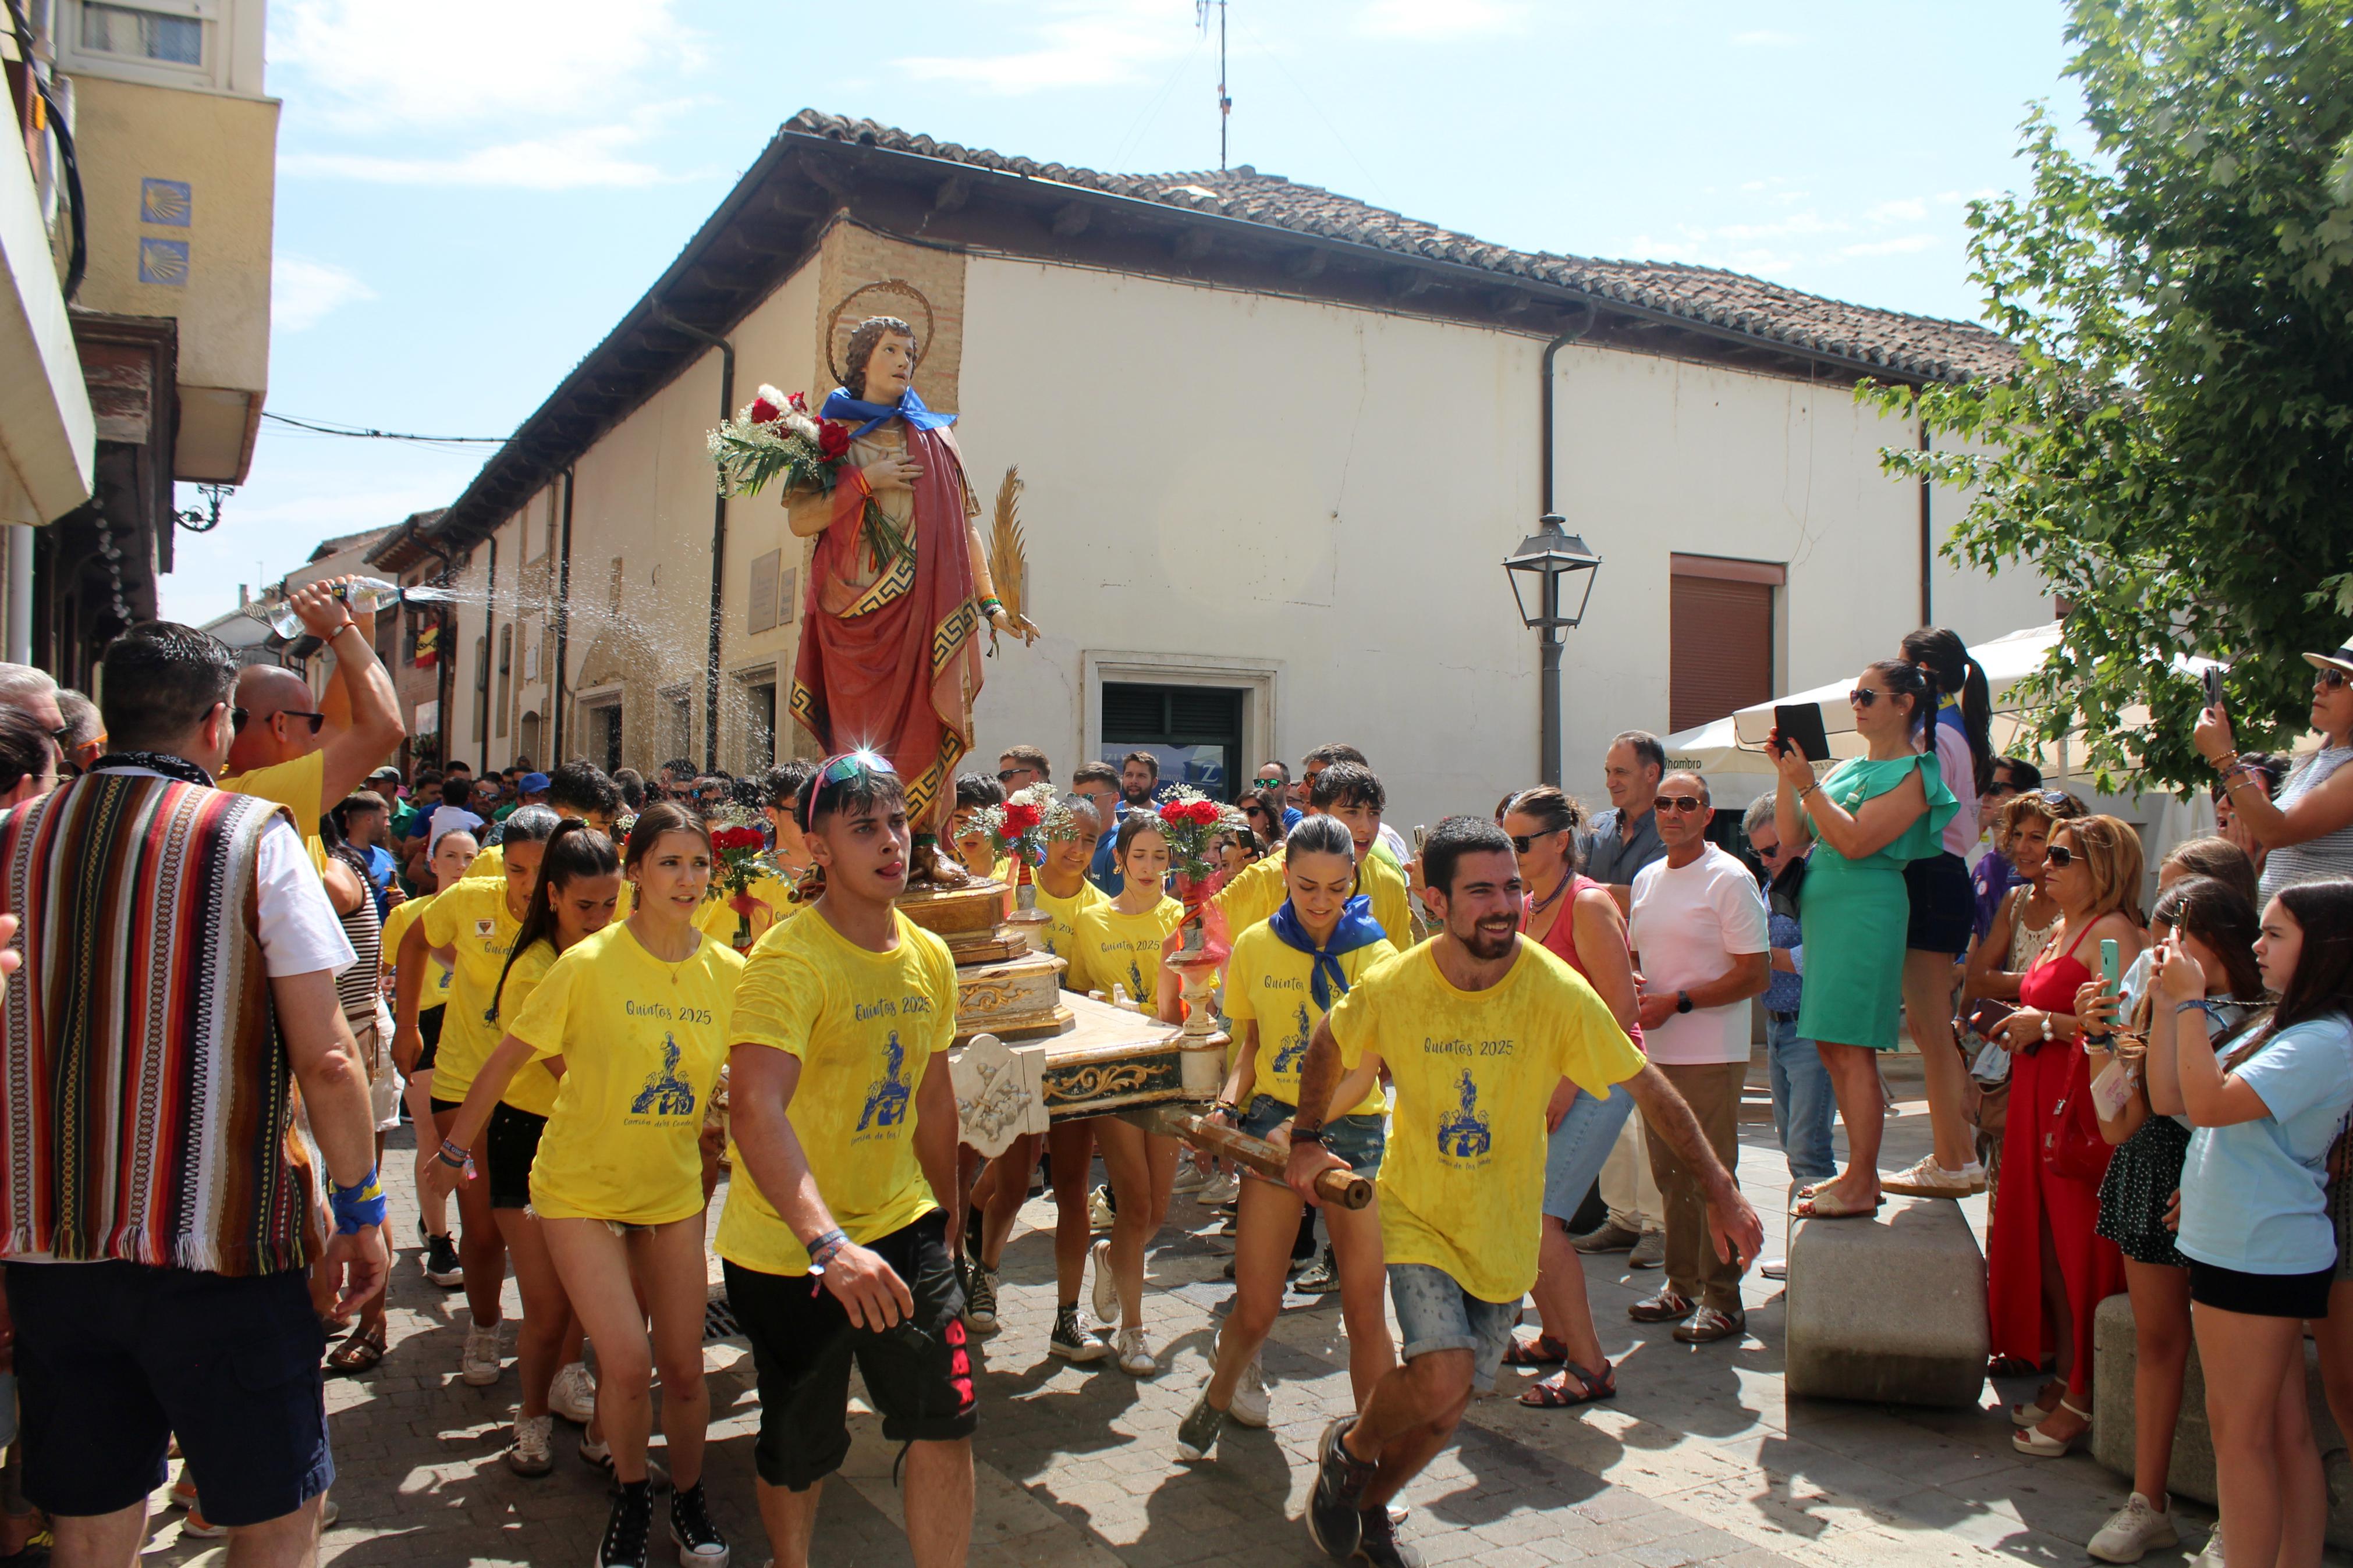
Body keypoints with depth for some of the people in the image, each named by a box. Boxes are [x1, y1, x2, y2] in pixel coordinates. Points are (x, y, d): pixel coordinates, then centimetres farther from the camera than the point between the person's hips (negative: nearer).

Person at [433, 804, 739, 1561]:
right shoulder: (585, 965, -16)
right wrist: (454, 1149, 3)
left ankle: (688, 1493, 33)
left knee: (683, 1367, 7)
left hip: (674, 1188, 3)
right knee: (628, 1362, -9)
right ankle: (630, 1495, 20)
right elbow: (506, 1061, -5)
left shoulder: (727, 972, -7)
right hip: (582, 1186, -3)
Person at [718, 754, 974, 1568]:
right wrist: (829, 1246, -46)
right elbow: (757, 1113, -35)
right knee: (800, 1451, 12)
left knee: (947, 1418, -3)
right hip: (788, 1251, -4)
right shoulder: (788, 962, -22)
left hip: (901, 1225, 5)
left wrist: (945, 1219, 18)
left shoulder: (930, 956, 0)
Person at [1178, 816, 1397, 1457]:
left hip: (1354, 1127, -1)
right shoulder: (1256, 946, 3)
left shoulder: (1374, 955, -4)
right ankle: (1220, 1391, 33)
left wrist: (1304, 1123, -24)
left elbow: (1365, 1072, -10)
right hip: (1272, 1122, 1)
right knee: (1256, 1308, 1)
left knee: (1365, 1307, -4)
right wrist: (1227, 1106, -5)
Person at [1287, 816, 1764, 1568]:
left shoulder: (1557, 993, -19)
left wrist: (1721, 1191, -12)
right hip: (1418, 1215, -2)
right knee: (1440, 1379, -20)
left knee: (1447, 1407, 12)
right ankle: (1348, 1449, 12)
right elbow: (1328, 1046, 5)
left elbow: (1651, 1090, -11)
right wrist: (1306, 1140, 5)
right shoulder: (1388, 988, -17)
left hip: (1503, 1230, 2)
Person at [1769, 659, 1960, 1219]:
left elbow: (1855, 841, -18)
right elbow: (1791, 836, 15)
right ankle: (1860, 1173, 19)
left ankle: (1861, 1187, -3)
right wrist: (1787, 774, 5)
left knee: (1852, 1049, -8)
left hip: (1866, 911, -9)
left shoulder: (1911, 773, -6)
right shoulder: (1849, 767, 18)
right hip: (1824, 910, 9)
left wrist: (1808, 784, -16)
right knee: (1831, 1047, 10)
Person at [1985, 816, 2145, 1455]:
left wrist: (2048, 1025, -18)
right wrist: (2020, 1025, 11)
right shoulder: (2061, 932, 17)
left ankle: (2082, 1400, 5)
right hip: (2040, 1101, 10)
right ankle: (2062, 1377, 22)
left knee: (2078, 1254, -3)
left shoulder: (2114, 932, -12)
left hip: (2085, 1107, -10)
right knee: (2043, 1245, 12)